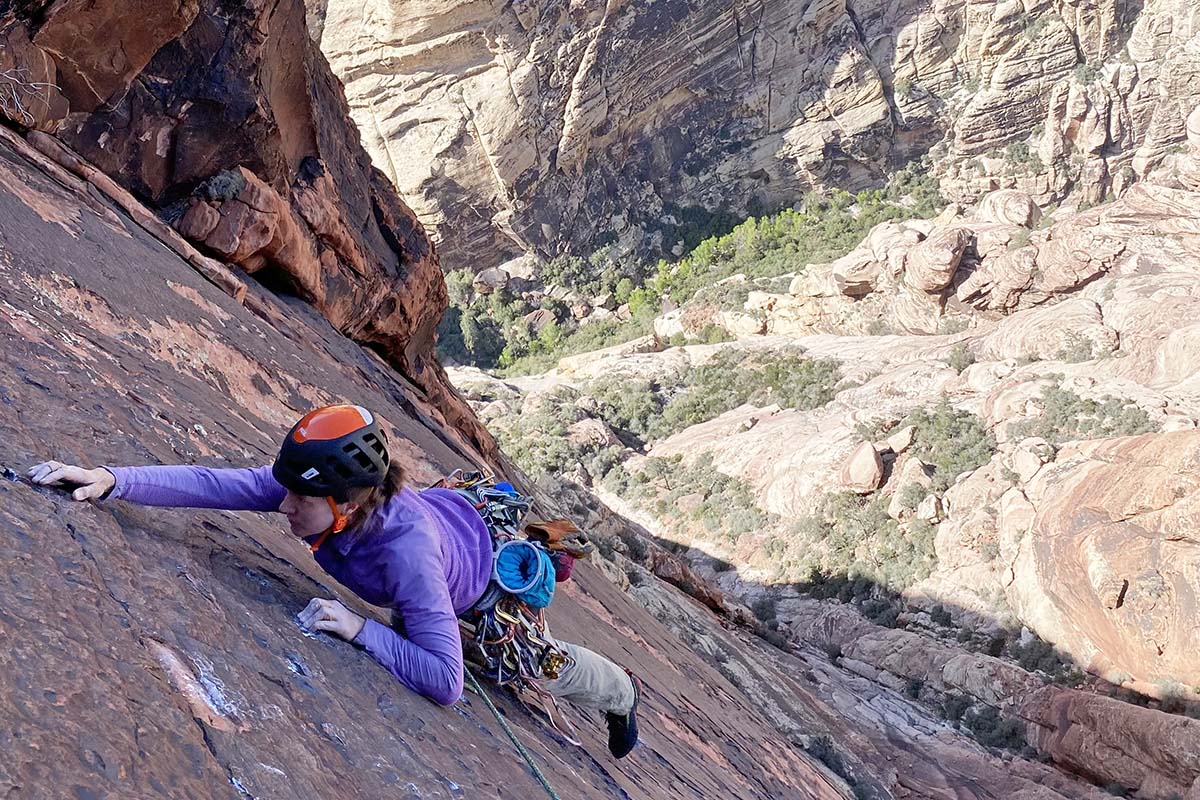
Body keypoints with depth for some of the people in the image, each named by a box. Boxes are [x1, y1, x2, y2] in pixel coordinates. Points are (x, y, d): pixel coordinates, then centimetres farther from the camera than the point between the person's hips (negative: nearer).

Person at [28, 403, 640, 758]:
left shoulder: (405, 549, -50)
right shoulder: (319, 488, -36)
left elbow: (445, 684, -49)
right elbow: (217, 484, -39)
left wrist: (359, 630, -48)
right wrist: (112, 481, -48)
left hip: (490, 577, -5)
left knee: (541, 668, 23)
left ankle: (619, 692, 56)